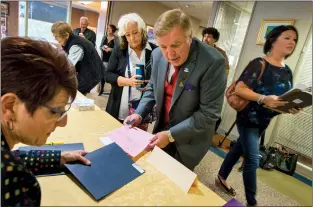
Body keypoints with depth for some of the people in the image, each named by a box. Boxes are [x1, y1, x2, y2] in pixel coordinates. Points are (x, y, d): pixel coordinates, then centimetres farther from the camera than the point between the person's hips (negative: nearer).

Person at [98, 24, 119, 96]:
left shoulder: (116, 38, -3)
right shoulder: (104, 37, 11)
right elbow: (100, 46, 12)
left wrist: (110, 49, -19)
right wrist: (103, 48, -9)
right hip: (104, 59, 5)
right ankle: (101, 89, 23)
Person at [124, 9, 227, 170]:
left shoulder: (213, 62, -27)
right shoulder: (157, 55, -9)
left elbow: (209, 113, -24)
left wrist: (171, 135, -24)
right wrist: (139, 113, -8)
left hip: (188, 141, -4)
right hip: (162, 129, 5)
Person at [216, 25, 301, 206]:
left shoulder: (287, 71, 8)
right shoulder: (259, 63, -16)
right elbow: (239, 89, -21)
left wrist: (293, 108, -6)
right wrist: (264, 99, -32)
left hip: (265, 121, 8)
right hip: (249, 118, -8)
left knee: (240, 148, 19)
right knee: (253, 159, -3)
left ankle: (222, 178, 38)